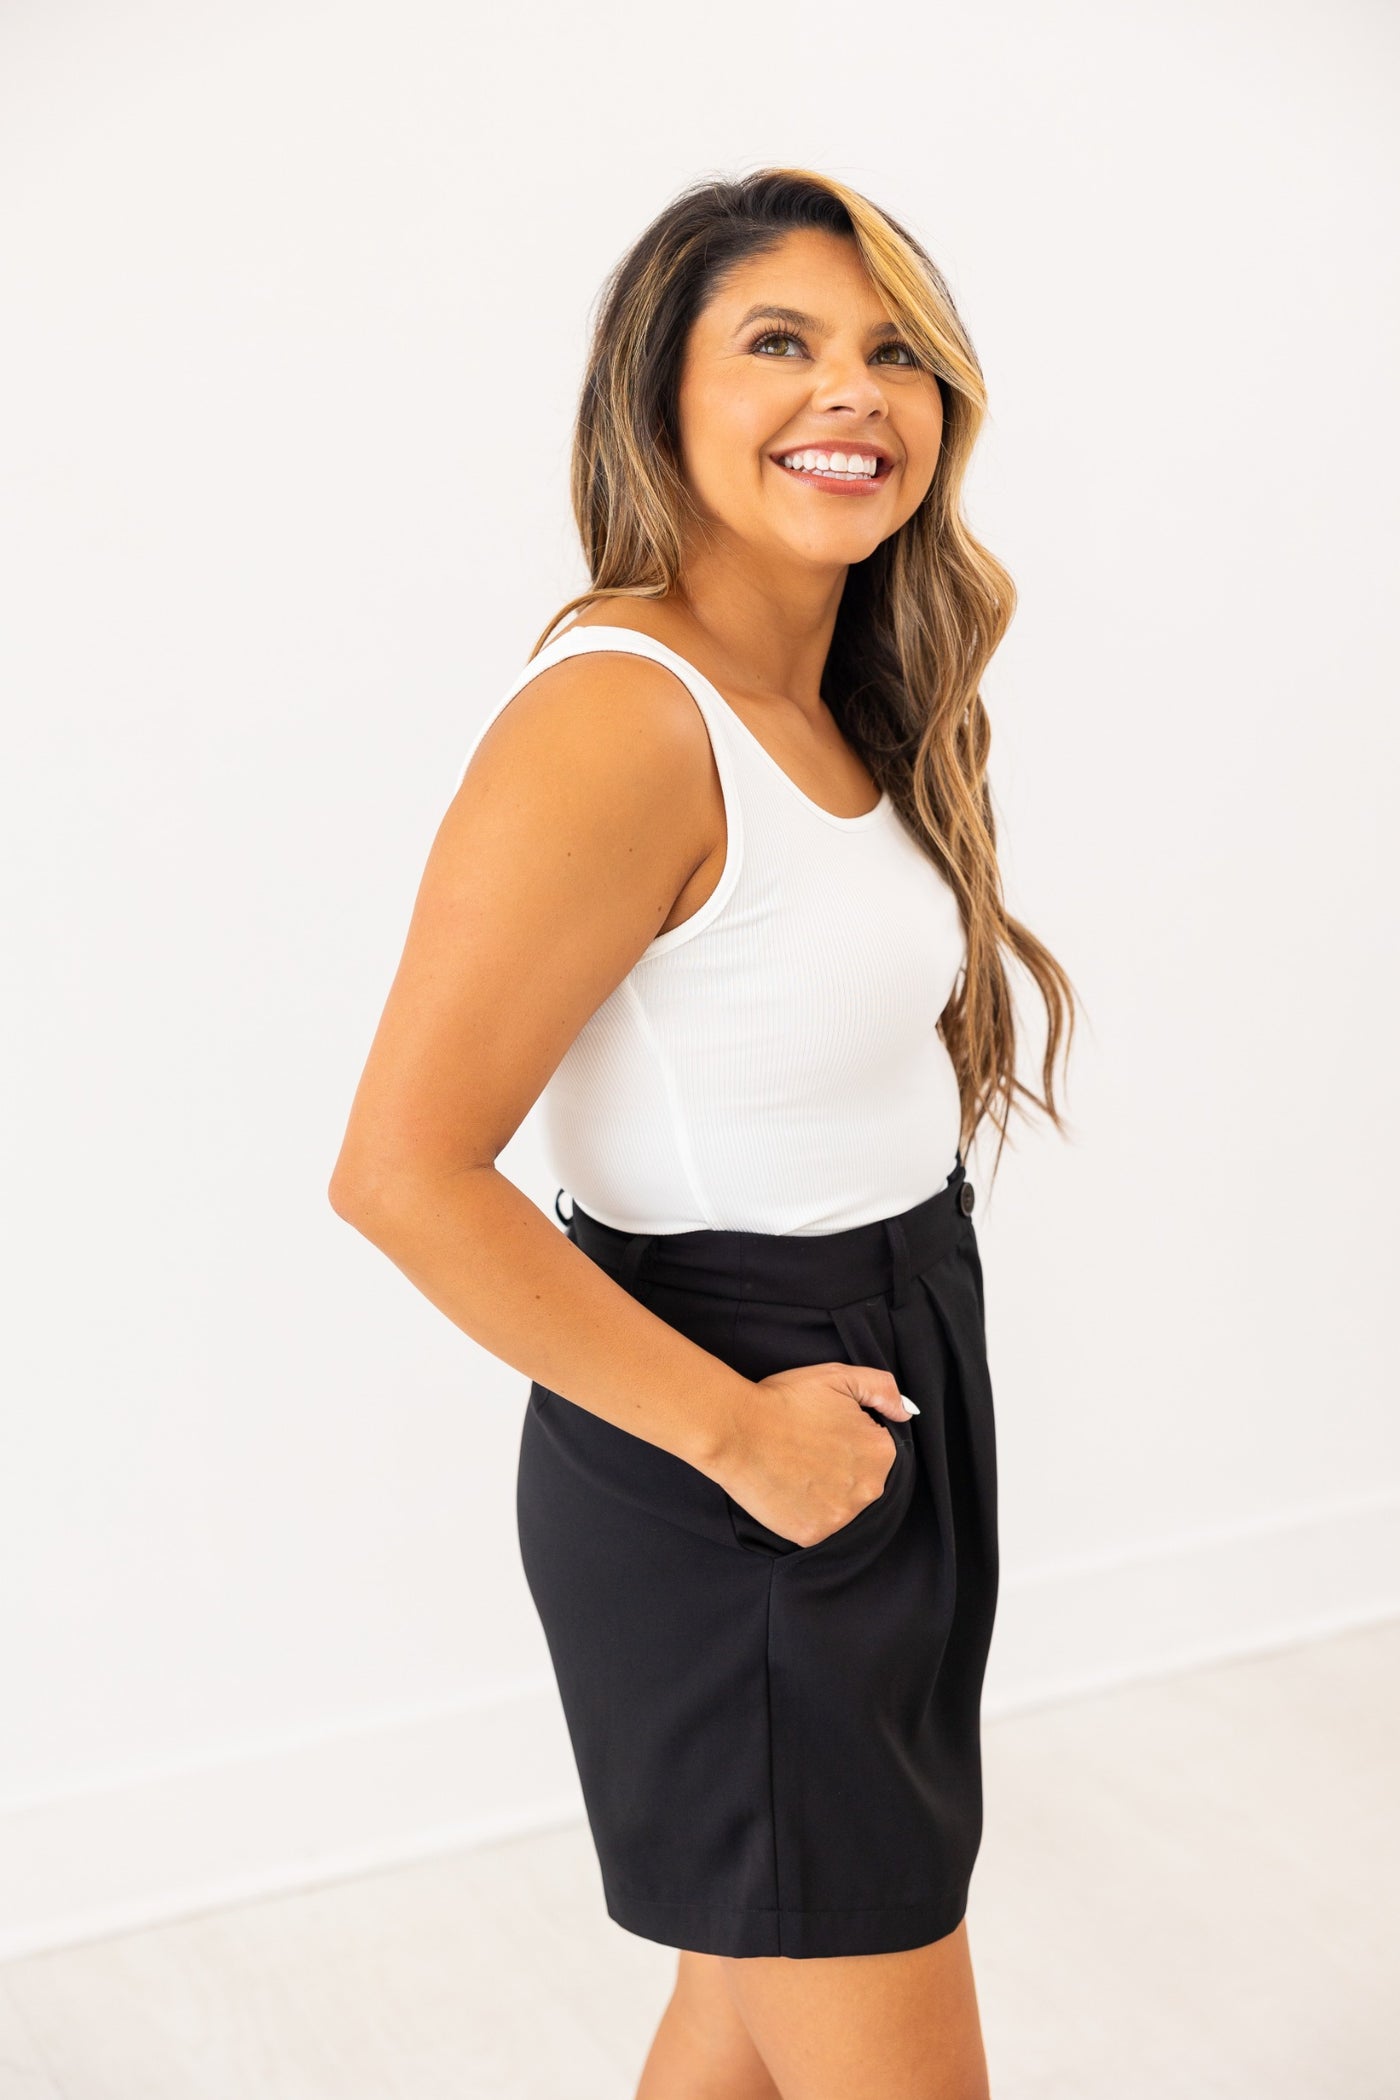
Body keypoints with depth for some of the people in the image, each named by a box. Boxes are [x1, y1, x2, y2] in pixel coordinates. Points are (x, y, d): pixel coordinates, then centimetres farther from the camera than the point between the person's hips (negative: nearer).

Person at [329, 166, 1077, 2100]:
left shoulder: (847, 704, 6)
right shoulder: (618, 721, -23)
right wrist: (737, 1431, -20)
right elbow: (402, 1172, -25)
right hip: (725, 1497, -9)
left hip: (898, 1382, 9)